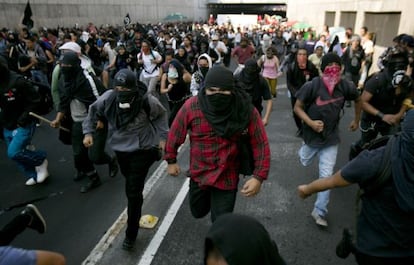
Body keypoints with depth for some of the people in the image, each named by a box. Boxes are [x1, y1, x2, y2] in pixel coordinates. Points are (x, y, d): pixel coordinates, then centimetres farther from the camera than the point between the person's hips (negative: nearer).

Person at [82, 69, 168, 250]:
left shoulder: (147, 100, -24)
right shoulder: (108, 98, -18)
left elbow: (161, 115, -3)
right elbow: (93, 112, 2)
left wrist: (162, 137, -4)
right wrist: (88, 132, -5)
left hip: (142, 150, -4)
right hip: (120, 148, 4)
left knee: (133, 192, -5)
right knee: (131, 183, 26)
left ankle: (131, 233, 13)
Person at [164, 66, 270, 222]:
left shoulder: (246, 110, -18)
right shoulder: (191, 106, -18)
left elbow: (261, 144, -12)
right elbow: (175, 133, -3)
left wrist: (259, 177, -18)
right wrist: (171, 161, 5)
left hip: (227, 178, -2)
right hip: (198, 174, 2)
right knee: (198, 212, 26)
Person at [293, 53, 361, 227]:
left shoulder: (346, 86, -14)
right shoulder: (312, 86, -23)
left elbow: (358, 100, 8)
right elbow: (297, 107, -14)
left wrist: (356, 120, 14)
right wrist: (310, 123, -27)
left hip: (331, 137, 1)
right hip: (312, 134, 0)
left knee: (326, 175, -2)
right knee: (305, 162, 25)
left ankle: (319, 211, 12)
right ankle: (305, 148, 62)